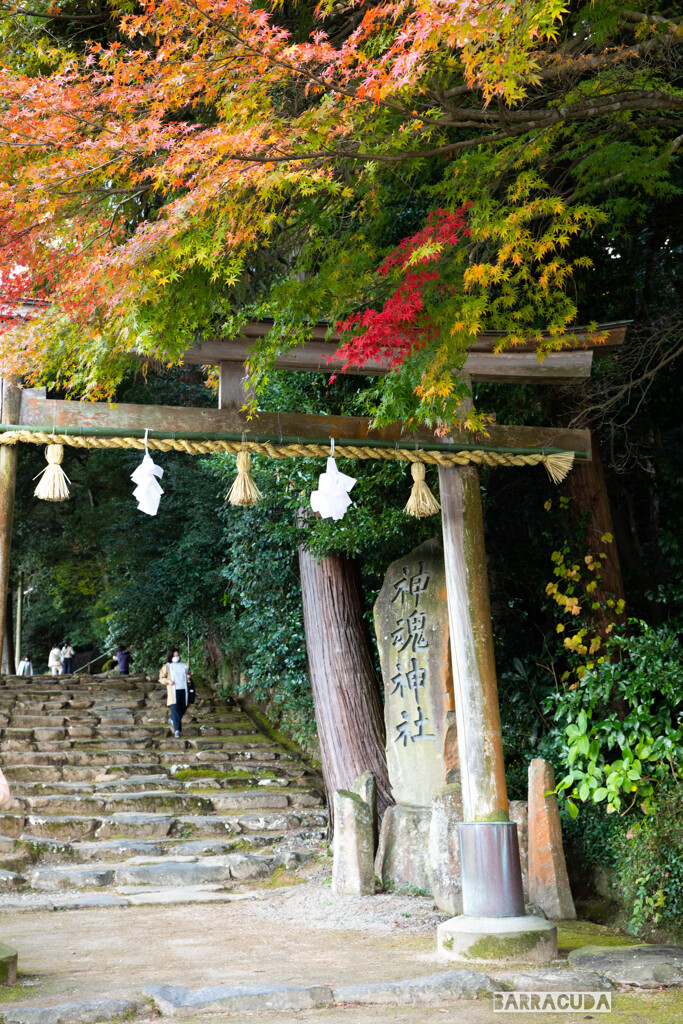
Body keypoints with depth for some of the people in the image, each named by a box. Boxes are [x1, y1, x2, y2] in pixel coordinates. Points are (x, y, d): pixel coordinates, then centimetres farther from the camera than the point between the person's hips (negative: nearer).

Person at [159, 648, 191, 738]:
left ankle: (172, 720, 36)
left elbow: (188, 673, 26)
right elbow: (161, 678, 5)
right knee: (174, 709, -12)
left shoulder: (184, 665, 14)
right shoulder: (167, 667, 5)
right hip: (173, 691, -4)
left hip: (183, 690, 4)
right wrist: (167, 681, -15)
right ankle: (177, 730, -13)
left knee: (183, 708, 8)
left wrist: (189, 676, 2)